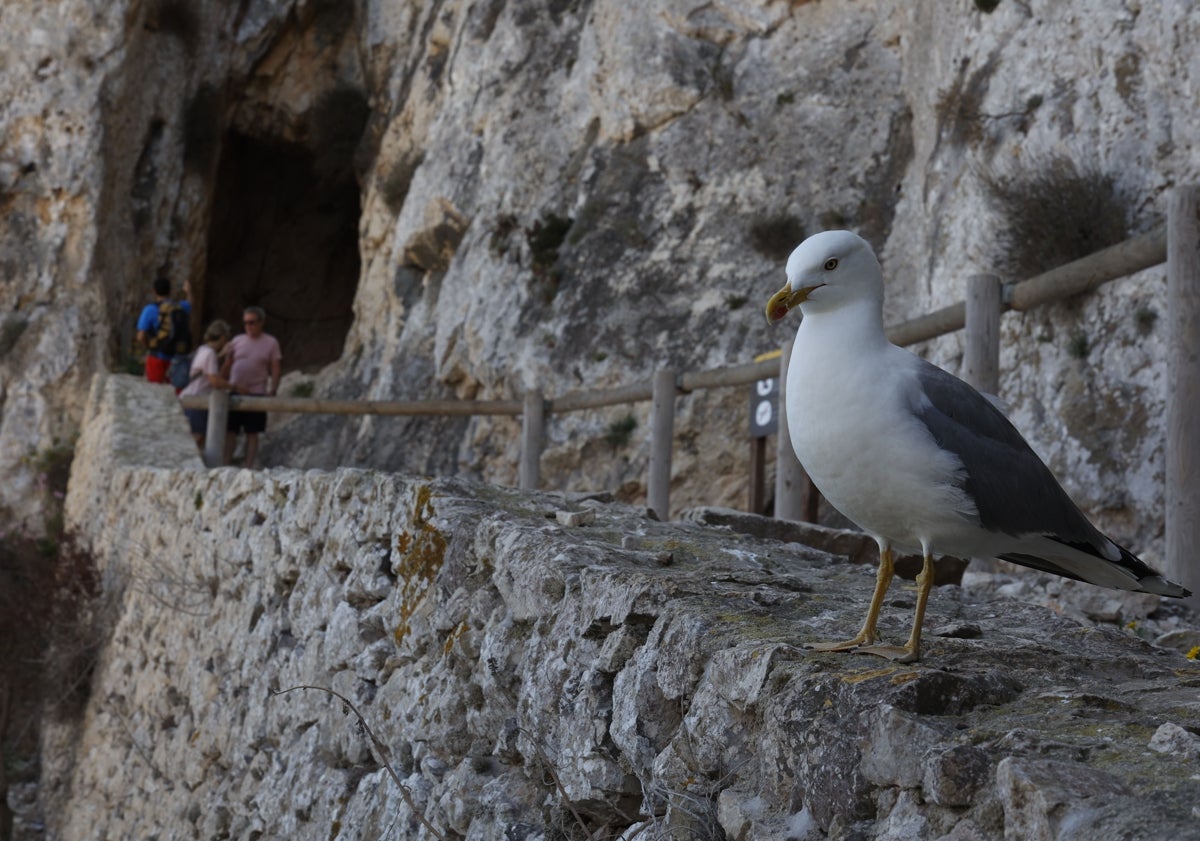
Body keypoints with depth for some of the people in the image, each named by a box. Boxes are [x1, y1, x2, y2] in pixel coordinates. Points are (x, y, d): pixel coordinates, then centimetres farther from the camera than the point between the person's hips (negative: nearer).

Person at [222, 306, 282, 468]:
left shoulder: (271, 343, 2)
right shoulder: (237, 341, 10)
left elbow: (276, 369, -1)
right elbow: (227, 366, 13)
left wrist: (272, 391, -12)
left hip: (256, 394, -2)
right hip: (234, 393, 3)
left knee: (252, 433, 1)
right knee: (230, 430, 1)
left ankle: (248, 466, 5)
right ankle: (226, 464, 5)